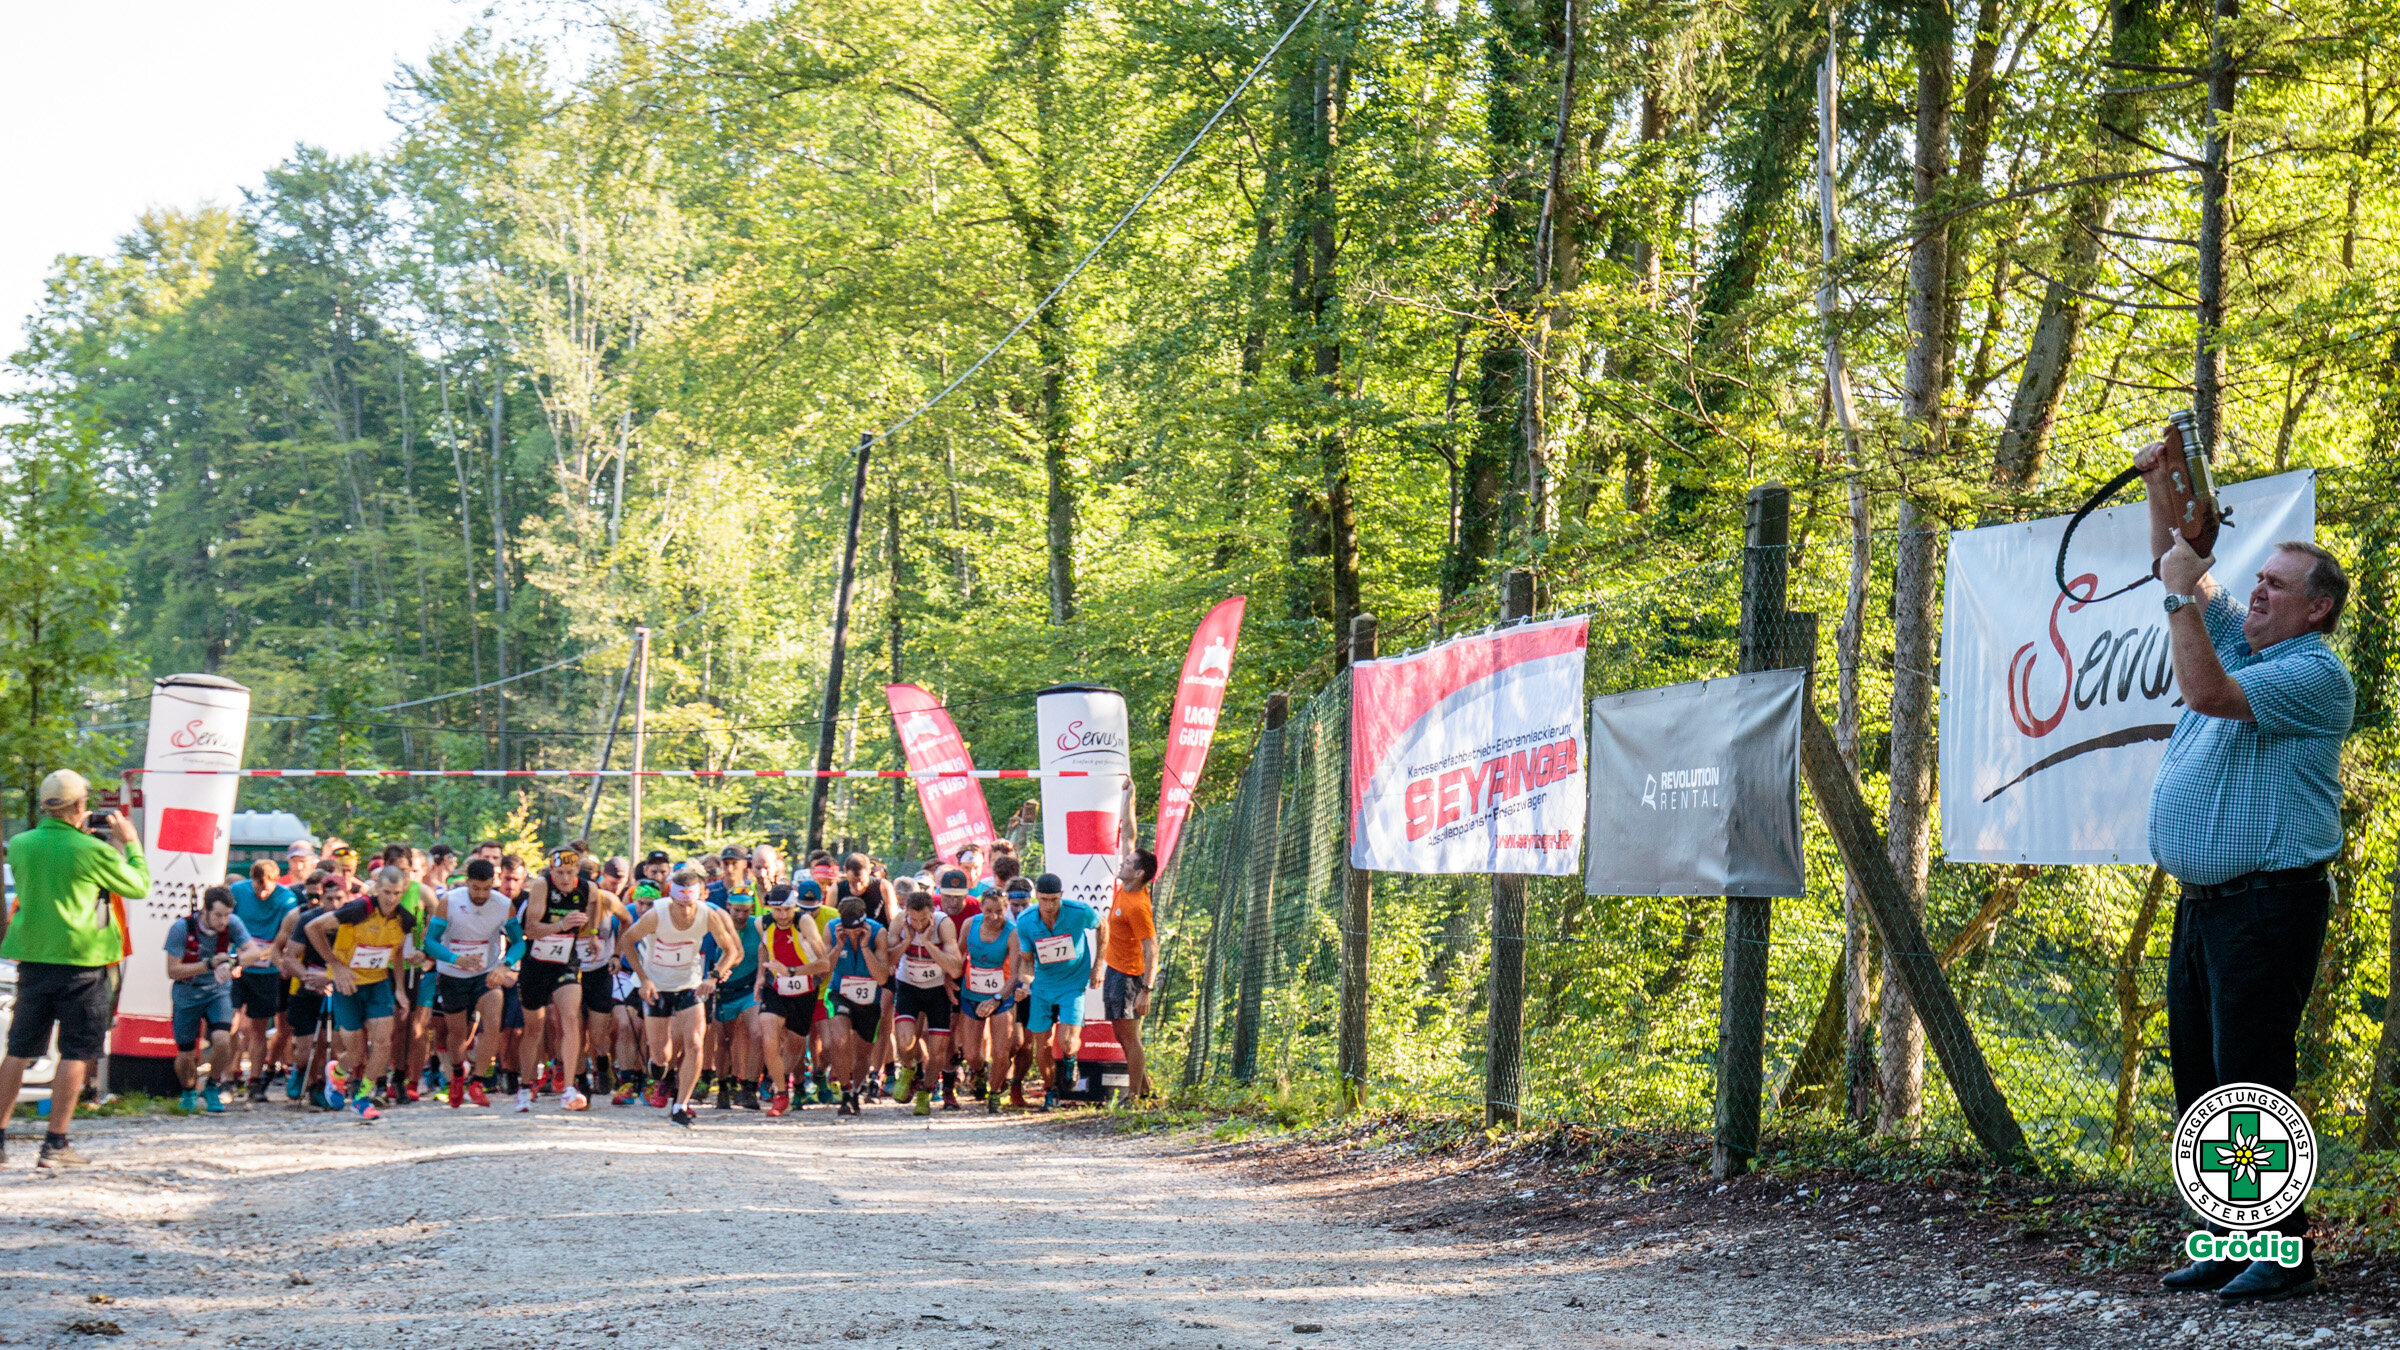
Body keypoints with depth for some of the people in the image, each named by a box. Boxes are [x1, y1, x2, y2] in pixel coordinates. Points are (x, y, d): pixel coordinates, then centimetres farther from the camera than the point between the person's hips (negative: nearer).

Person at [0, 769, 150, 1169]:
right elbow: (140, 887, 1)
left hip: (32, 957, 5)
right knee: (75, 1053, 2)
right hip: (80, 962, -5)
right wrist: (129, 841, 13)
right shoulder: (93, 851, -12)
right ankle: (55, 1144, -1)